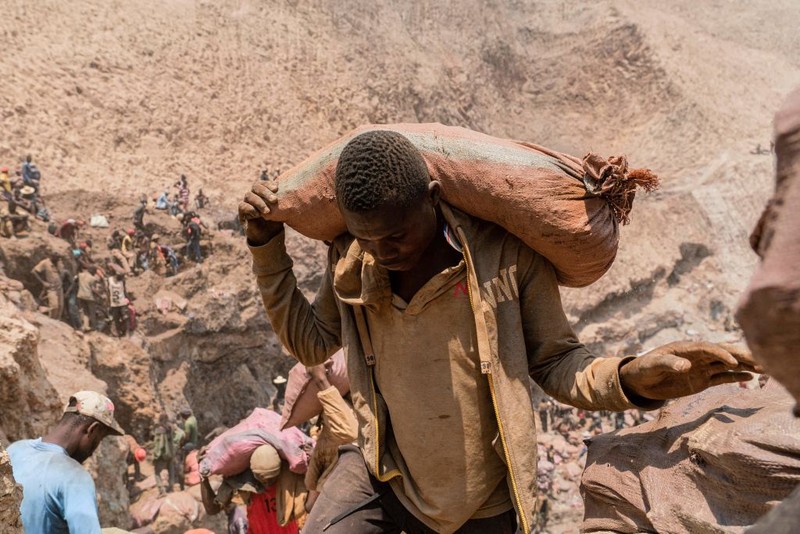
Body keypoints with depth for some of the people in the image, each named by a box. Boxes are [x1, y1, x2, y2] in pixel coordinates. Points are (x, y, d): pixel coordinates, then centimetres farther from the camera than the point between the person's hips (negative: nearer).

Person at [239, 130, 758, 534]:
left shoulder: (507, 253, -19)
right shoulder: (350, 261, -8)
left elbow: (554, 361, -9)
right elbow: (309, 341, 7)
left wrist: (628, 377, -30)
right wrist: (267, 244, -3)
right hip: (384, 476, 2)